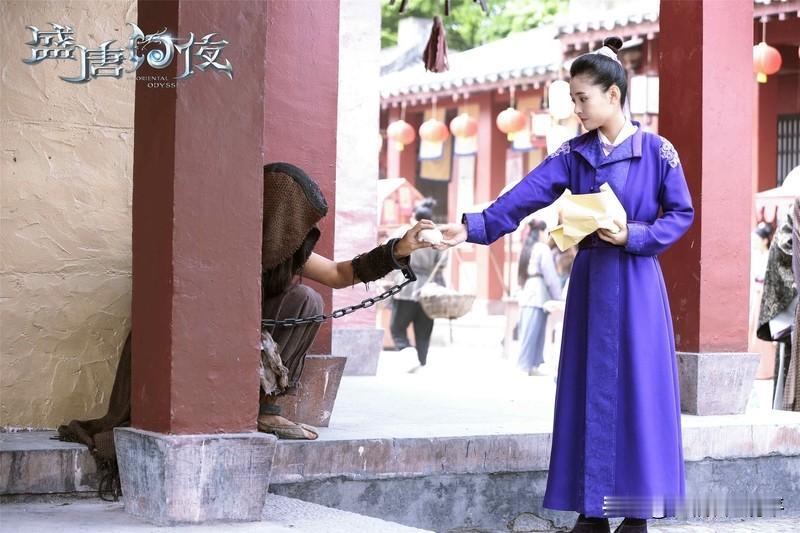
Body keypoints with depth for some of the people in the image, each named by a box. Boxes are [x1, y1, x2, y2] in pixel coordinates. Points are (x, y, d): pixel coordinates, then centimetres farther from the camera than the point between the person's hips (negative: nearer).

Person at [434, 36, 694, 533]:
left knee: (637, 390, -3)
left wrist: (633, 237, -14)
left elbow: (682, 214, 0)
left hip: (636, 284, -4)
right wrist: (473, 226, -18)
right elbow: (523, 198, -5)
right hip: (590, 282, 4)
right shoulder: (574, 154, 5)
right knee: (589, 391, 3)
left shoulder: (657, 151, -3)